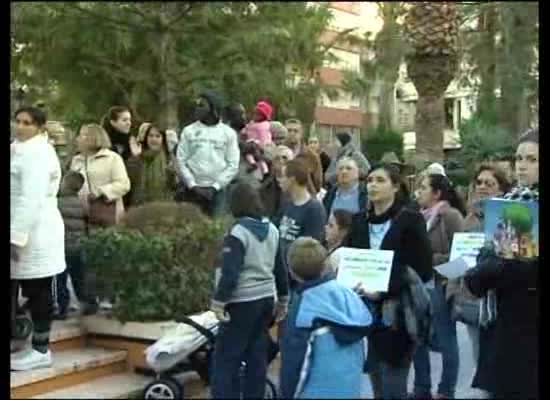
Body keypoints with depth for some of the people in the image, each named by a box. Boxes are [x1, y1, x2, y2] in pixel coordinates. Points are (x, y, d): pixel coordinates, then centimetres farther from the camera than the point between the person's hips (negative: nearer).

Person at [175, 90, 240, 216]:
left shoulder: (228, 133, 4)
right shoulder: (189, 131, 5)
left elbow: (233, 165, 1)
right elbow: (181, 161, 2)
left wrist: (215, 187, -8)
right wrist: (192, 185, -8)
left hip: (216, 191, 0)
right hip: (192, 190, 1)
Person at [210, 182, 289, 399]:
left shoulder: (238, 231, -14)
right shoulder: (272, 229, 7)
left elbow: (230, 271, -19)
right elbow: (280, 266, 13)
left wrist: (219, 302, -13)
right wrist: (283, 298, 22)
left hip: (243, 302, -7)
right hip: (266, 298, 7)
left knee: (226, 357, -1)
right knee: (257, 355, 13)